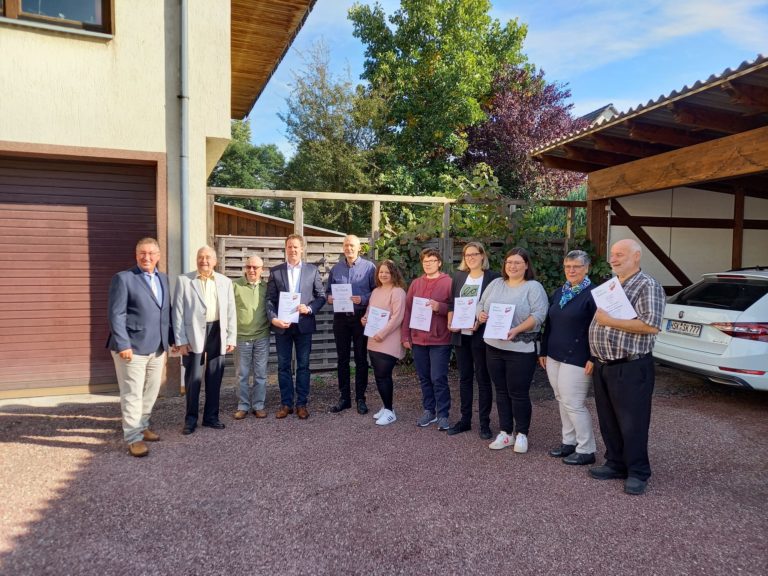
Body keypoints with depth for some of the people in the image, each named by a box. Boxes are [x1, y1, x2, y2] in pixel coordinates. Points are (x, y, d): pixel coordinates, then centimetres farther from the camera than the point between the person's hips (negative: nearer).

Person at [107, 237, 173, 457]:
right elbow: (116, 314, -11)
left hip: (157, 347, 6)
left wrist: (172, 339, 9)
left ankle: (142, 427, 30)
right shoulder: (123, 278, -5)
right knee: (132, 394, 1)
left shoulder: (163, 279, 13)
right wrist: (122, 345, -18)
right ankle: (133, 438, 10)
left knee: (151, 392, 14)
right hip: (132, 347, -6)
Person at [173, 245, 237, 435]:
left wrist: (231, 338, 2)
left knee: (214, 379, 10)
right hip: (194, 334, -2)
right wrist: (180, 340, -7)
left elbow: (231, 312, 7)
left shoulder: (225, 282, 7)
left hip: (217, 334, 3)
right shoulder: (184, 280, 0)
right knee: (193, 379, 2)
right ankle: (191, 419, 17)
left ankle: (211, 416, 24)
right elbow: (178, 312, -2)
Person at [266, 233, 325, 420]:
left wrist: (310, 308, -13)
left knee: (303, 366, 6)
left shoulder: (312, 270, 4)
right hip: (282, 325, 1)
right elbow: (269, 299, 1)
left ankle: (302, 404, 16)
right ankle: (286, 404, 18)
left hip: (303, 324, -1)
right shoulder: (275, 271, 4)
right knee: (283, 366, 7)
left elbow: (321, 296, 4)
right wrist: (273, 318, -14)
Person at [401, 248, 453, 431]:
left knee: (438, 378, -3)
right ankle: (429, 411, 24)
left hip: (440, 340, -4)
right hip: (418, 339, 5)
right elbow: (407, 310, 10)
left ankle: (443, 415, 9)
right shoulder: (415, 283, 10)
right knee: (424, 378, 12)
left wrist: (440, 307, -22)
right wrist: (405, 335, 6)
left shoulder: (448, 282, -3)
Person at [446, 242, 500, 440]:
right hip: (460, 335, 5)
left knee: (483, 379, 4)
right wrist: (450, 322, -3)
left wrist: (480, 322, -20)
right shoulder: (459, 277, 10)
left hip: (480, 335, -5)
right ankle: (465, 419, 23)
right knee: (464, 378, 12)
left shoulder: (492, 277, -5)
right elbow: (451, 303, 13)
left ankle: (485, 423, 14)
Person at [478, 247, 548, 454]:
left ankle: (521, 434, 19)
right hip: (494, 346, 5)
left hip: (520, 349, -5)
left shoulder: (533, 287, -6)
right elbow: (482, 304, 16)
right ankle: (505, 432, 24)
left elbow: (538, 315, -15)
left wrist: (517, 330, -26)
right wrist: (480, 314, -7)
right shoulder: (495, 284, 11)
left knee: (518, 393, 2)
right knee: (501, 391, 12)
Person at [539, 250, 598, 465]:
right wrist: (543, 351, 16)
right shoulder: (558, 293, 13)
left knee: (573, 404, -4)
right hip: (554, 357, 7)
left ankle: (586, 450, 9)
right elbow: (549, 324, 17)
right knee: (562, 401, 14)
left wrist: (593, 358, -19)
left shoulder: (592, 294, -9)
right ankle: (568, 442, 26)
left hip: (577, 359, -7)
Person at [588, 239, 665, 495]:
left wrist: (610, 321, -19)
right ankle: (616, 464, 29)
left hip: (630, 368, -8)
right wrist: (594, 357, 12)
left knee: (632, 423, 3)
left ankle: (637, 472, 17)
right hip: (603, 366, 8)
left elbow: (651, 325, -22)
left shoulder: (648, 286, -10)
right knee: (608, 420, 15)